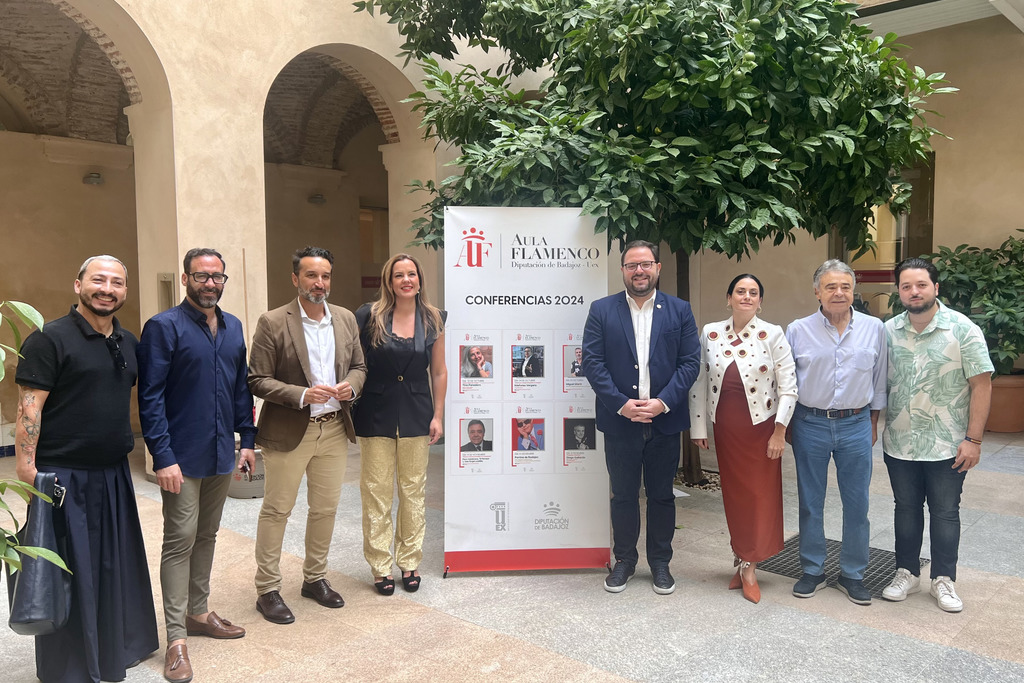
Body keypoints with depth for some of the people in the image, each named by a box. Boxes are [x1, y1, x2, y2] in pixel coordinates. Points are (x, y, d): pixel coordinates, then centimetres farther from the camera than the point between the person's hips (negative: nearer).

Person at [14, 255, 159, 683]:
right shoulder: (50, 339, -10)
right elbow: (29, 410, -13)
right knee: (70, 573, 4)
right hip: (64, 477, -6)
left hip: (114, 474, 7)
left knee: (115, 565, 16)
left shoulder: (128, 343, 11)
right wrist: (27, 470, -18)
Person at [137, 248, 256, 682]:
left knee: (207, 536, 16)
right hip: (183, 457, -6)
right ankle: (176, 638, 8)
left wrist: (247, 438, 8)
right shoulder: (164, 327, -9)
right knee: (180, 541, -1)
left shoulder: (233, 327, 9)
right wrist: (163, 457, -17)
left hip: (221, 453, 6)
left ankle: (198, 613, 31)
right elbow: (150, 397, -12)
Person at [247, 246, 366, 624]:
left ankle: (315, 578, 31)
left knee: (326, 508, 14)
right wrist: (302, 395, -23)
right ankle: (267, 590, 20)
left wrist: (351, 385, -9)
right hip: (288, 432, -5)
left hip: (334, 429, 5)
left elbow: (359, 365, 14)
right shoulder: (273, 323, -9)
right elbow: (257, 380, -11)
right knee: (276, 510, 5)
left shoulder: (346, 319, 6)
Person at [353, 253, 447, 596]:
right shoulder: (369, 316, -3)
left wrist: (438, 415, 3)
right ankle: (381, 567, 17)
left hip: (416, 417, 2)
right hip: (376, 416, -2)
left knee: (414, 490, 9)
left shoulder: (432, 319, 3)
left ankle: (409, 562, 23)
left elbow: (439, 371, 6)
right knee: (377, 493, 4)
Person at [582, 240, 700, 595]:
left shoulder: (679, 310, 4)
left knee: (662, 495, 13)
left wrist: (663, 402, -13)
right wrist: (622, 404, -14)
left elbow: (690, 362, -1)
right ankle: (624, 560, 28)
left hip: (665, 421, 1)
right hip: (619, 421, -1)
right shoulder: (602, 310, 1)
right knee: (623, 495, 11)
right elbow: (592, 362, -5)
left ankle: (660, 562, 29)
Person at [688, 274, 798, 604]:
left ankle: (749, 567, 16)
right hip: (726, 430, 2)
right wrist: (698, 427, 4)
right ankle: (743, 561, 25)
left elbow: (788, 388, -6)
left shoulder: (773, 335, -6)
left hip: (762, 427, -2)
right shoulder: (710, 334, 1)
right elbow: (699, 382, 5)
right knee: (734, 496, 10)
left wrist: (779, 431, -11)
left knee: (761, 496, 3)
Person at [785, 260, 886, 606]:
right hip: (810, 425, -1)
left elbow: (879, 379, 10)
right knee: (810, 502, 9)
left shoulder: (874, 328, 1)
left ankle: (853, 574, 24)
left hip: (856, 425, 1)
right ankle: (812, 571, 25)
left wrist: (873, 421, 11)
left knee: (857, 503, 7)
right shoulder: (797, 330, -3)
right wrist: (786, 423, 4)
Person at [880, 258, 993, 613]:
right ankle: (907, 573, 30)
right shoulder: (888, 331, -1)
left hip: (947, 446, -2)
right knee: (906, 509, 15)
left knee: (945, 512, 10)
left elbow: (981, 385, -11)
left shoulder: (962, 329, -11)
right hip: (899, 443, 3)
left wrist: (973, 439, -13)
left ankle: (943, 580, 26)